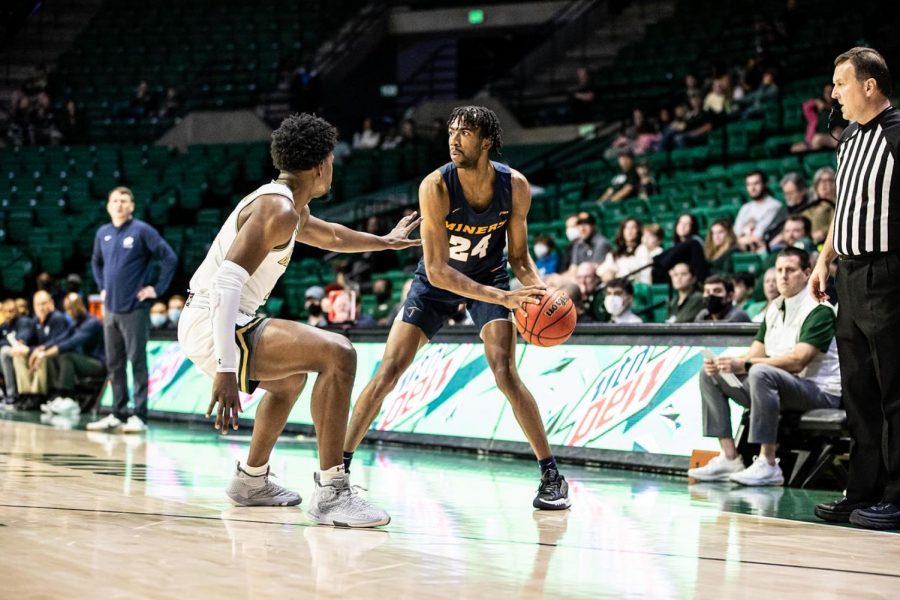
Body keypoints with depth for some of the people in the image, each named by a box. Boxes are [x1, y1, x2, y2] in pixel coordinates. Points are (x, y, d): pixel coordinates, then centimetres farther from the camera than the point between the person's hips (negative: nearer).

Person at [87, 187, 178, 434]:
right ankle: (118, 414, 18)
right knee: (114, 364, 10)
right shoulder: (103, 234, 10)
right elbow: (96, 262, 28)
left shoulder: (142, 231, -7)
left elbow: (169, 258, -9)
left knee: (137, 362, -4)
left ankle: (139, 416, -1)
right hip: (111, 309, 6)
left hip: (134, 309, -6)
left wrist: (157, 289, -10)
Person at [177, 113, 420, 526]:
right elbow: (226, 282, -27)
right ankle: (330, 493, -21)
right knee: (337, 355, -22)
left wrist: (385, 241, 55)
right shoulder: (278, 209, -16)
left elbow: (331, 236, 41)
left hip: (205, 325, 11)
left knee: (292, 376, 35)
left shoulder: (289, 208, 17)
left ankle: (251, 480, 43)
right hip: (211, 329, -11)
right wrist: (226, 370, -33)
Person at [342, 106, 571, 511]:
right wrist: (504, 298, -40)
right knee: (389, 371, -6)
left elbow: (518, 256, -6)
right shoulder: (436, 187, -29)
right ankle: (339, 463, 6)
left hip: (489, 278, 0)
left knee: (504, 372, -17)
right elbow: (437, 269, -31)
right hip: (437, 282, 0)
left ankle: (551, 475, -10)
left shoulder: (515, 187, -20)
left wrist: (539, 291, -28)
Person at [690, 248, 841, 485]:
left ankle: (768, 464, -35)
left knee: (761, 373, -37)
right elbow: (755, 354, 10)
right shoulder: (774, 309, 14)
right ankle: (729, 458, -6)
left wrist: (743, 365, -29)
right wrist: (725, 364, -12)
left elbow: (797, 361, -23)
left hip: (820, 391, -9)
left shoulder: (819, 310, -12)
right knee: (711, 374, 4)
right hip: (777, 386, 9)